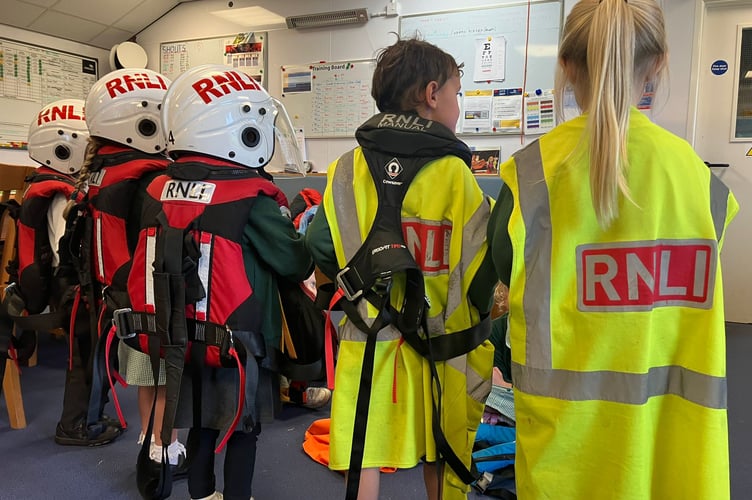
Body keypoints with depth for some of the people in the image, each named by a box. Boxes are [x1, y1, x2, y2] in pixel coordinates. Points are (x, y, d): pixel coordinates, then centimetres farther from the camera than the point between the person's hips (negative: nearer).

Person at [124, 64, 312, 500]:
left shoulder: (160, 190, -2)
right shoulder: (253, 197, -20)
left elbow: (163, 257, 7)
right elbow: (297, 266, -15)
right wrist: (304, 232, 6)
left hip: (181, 337, 6)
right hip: (238, 342, -6)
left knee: (201, 423, 23)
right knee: (243, 429, 14)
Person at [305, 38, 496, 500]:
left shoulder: (346, 170, -3)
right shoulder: (455, 174, -11)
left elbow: (320, 252, 2)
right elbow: (482, 269, -10)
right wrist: (475, 315, 10)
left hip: (367, 346, 2)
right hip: (441, 349, -1)